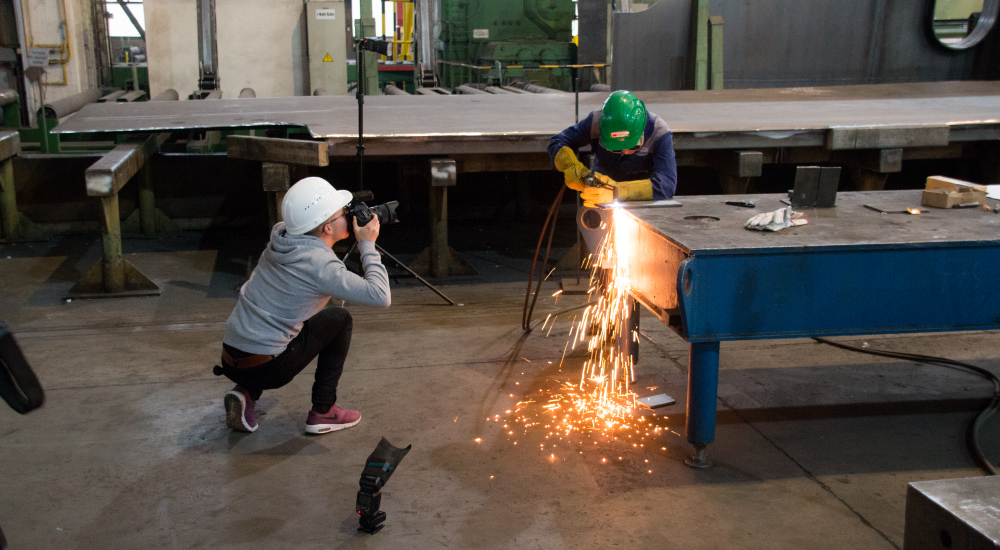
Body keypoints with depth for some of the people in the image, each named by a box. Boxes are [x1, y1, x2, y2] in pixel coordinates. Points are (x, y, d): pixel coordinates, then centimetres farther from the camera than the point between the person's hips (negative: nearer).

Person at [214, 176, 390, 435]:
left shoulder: (281, 236, 4)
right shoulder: (319, 264, -19)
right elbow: (380, 296, -22)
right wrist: (367, 244, -10)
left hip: (229, 359, 7)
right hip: (264, 368, -7)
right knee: (339, 319, 8)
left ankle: (246, 393, 15)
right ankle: (323, 412, 11)